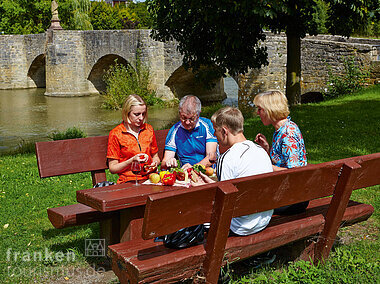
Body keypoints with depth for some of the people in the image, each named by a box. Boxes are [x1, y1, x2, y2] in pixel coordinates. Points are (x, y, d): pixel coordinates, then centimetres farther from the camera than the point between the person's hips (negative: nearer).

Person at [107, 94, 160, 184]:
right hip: (129, 181, -4)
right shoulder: (115, 134, 0)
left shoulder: (149, 129, 15)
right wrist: (132, 160, -14)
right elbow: (112, 168, 0)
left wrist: (154, 163, 3)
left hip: (149, 179, 4)